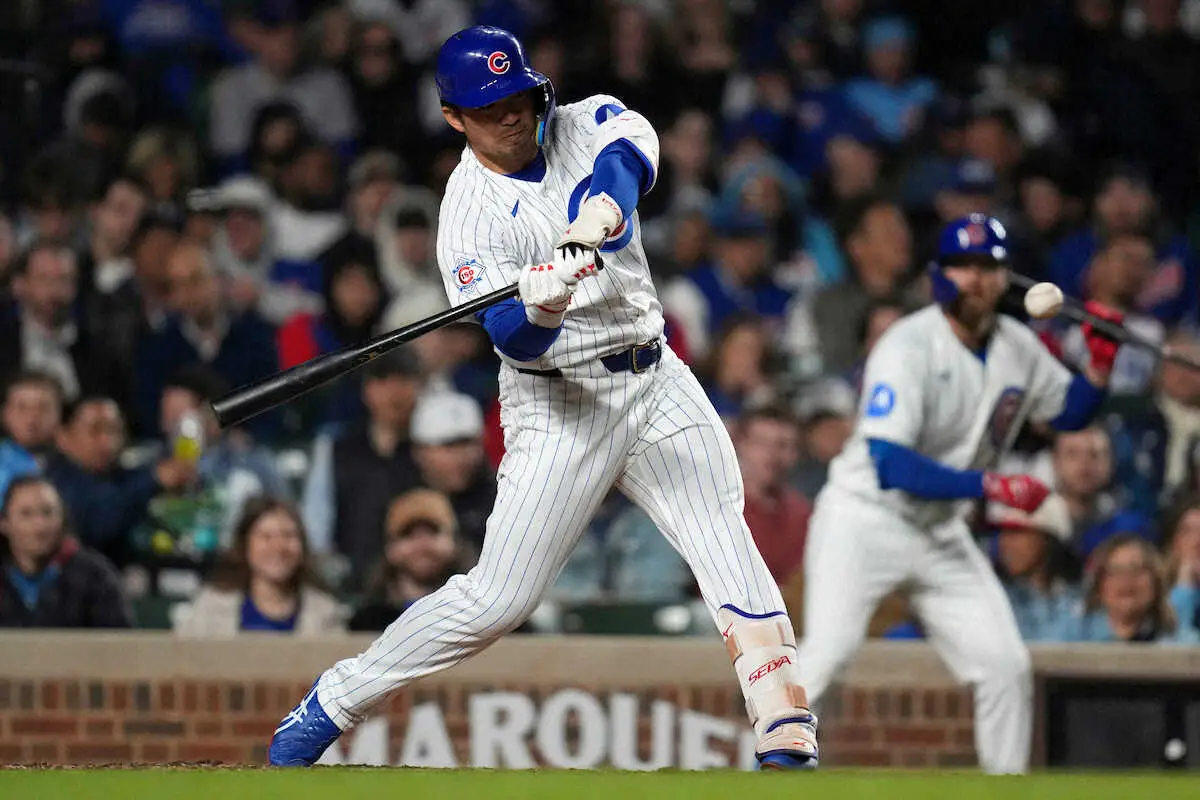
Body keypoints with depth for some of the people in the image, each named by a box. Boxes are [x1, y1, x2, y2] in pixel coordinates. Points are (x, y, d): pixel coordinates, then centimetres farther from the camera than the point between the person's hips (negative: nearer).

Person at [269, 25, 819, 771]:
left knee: (724, 535, -15)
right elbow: (516, 340, -21)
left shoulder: (581, 125, 1)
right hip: (560, 404, -4)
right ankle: (328, 705, 7)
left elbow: (632, 146, -24)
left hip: (655, 380, 4)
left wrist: (601, 211, -45)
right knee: (497, 598, -7)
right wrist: (541, 305, -44)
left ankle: (787, 733, -19)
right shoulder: (470, 212, -11)